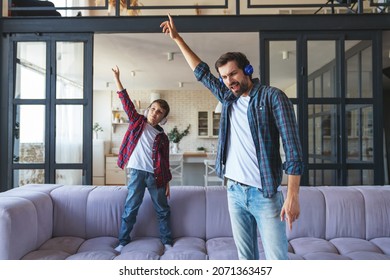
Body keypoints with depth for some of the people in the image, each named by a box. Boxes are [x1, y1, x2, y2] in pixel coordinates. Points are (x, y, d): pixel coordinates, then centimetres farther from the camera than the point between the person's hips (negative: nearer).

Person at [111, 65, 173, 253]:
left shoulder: (162, 137, 8)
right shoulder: (137, 121, 7)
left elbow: (165, 161, 8)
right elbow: (126, 101, 1)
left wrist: (167, 182, 5)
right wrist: (117, 79, -4)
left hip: (155, 175, 2)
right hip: (137, 172, -1)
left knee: (163, 210, 9)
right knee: (130, 209, 5)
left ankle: (167, 241, 22)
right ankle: (123, 241, 20)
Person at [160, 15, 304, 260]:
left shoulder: (272, 97, -7)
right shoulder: (228, 98, 11)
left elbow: (293, 148, -11)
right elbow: (201, 72, 23)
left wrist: (293, 195, -18)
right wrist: (177, 38, 25)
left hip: (265, 193, -5)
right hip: (235, 191, 6)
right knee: (245, 256, 12)